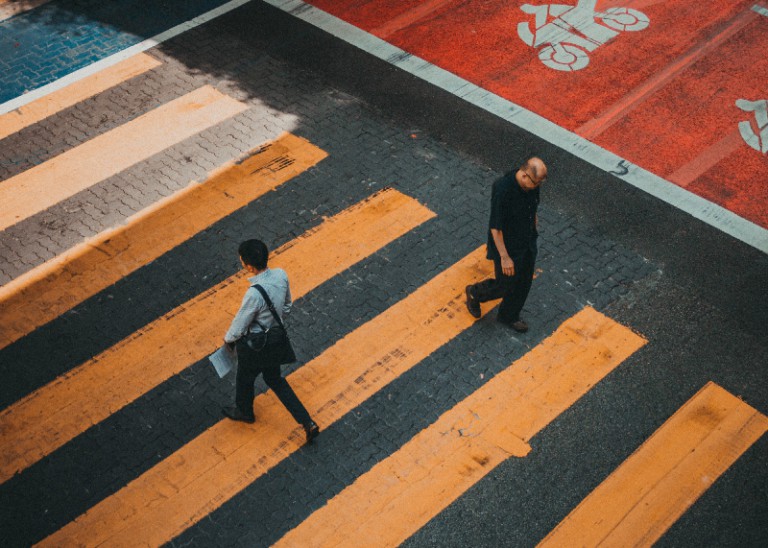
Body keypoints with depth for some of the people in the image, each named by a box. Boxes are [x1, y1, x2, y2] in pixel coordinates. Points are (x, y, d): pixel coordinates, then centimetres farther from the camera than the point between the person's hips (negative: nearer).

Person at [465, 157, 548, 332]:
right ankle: (475, 293, 41)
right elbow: (495, 227, -28)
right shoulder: (503, 191, -35)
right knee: (505, 286, 11)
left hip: (528, 244, 7)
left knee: (523, 283, 20)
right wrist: (504, 257, -23)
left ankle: (509, 316, 44)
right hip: (507, 246, -7)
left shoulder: (532, 183, -13)